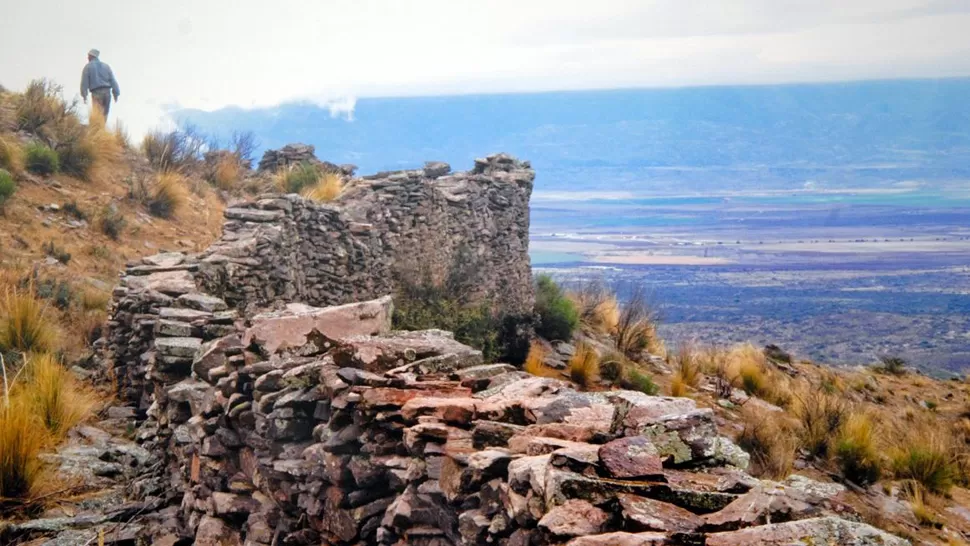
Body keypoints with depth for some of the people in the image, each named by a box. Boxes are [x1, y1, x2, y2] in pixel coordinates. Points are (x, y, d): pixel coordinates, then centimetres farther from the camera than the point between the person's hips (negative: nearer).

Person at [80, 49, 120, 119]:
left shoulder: (88, 67, 5)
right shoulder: (106, 66, 15)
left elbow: (84, 82, -2)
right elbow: (113, 80, 8)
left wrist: (84, 95, -2)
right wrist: (116, 94, 6)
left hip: (96, 92, -4)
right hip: (107, 92, 4)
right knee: (105, 114, 12)